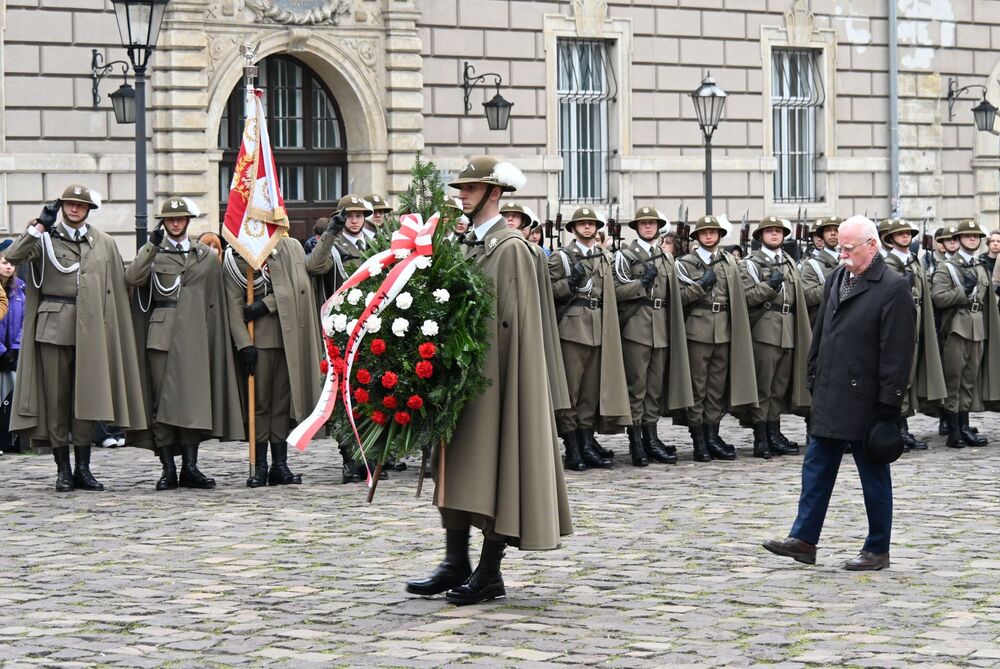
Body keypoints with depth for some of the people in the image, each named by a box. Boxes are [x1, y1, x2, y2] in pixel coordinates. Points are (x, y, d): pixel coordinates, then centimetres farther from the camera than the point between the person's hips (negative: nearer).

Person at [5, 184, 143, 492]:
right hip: (53, 327, -1)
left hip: (90, 329, 1)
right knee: (56, 398, 0)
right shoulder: (45, 238, 6)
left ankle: (83, 469, 9)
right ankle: (63, 470, 5)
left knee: (87, 399, 2)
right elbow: (12, 257, -11)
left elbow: (116, 291, 12)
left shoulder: (104, 243, 11)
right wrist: (39, 226, -15)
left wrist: (112, 332, 6)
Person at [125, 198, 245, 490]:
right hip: (161, 333, -1)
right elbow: (132, 278, -10)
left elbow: (214, 302, 14)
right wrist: (152, 245, -16)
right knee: (161, 400, -3)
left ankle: (190, 467, 0)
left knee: (192, 398, -4)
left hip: (193, 336, 1)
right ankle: (168, 468, -1)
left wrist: (214, 342, 8)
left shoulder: (206, 255, 14)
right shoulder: (153, 251, 10)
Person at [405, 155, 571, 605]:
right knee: (457, 464, 9)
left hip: (494, 373, -8)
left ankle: (490, 572, 1)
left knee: (494, 464, -4)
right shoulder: (467, 245, 15)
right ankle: (456, 563, 14)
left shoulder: (510, 247, -10)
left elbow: (508, 321, -15)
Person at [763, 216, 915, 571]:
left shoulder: (894, 288, -13)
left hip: (865, 400, -7)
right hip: (829, 396, 7)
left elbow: (897, 352, -15)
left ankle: (878, 550, 13)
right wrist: (814, 380, 13)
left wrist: (888, 404, -16)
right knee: (816, 468, 10)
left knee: (873, 475, 4)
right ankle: (803, 540, 16)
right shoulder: (837, 278, 9)